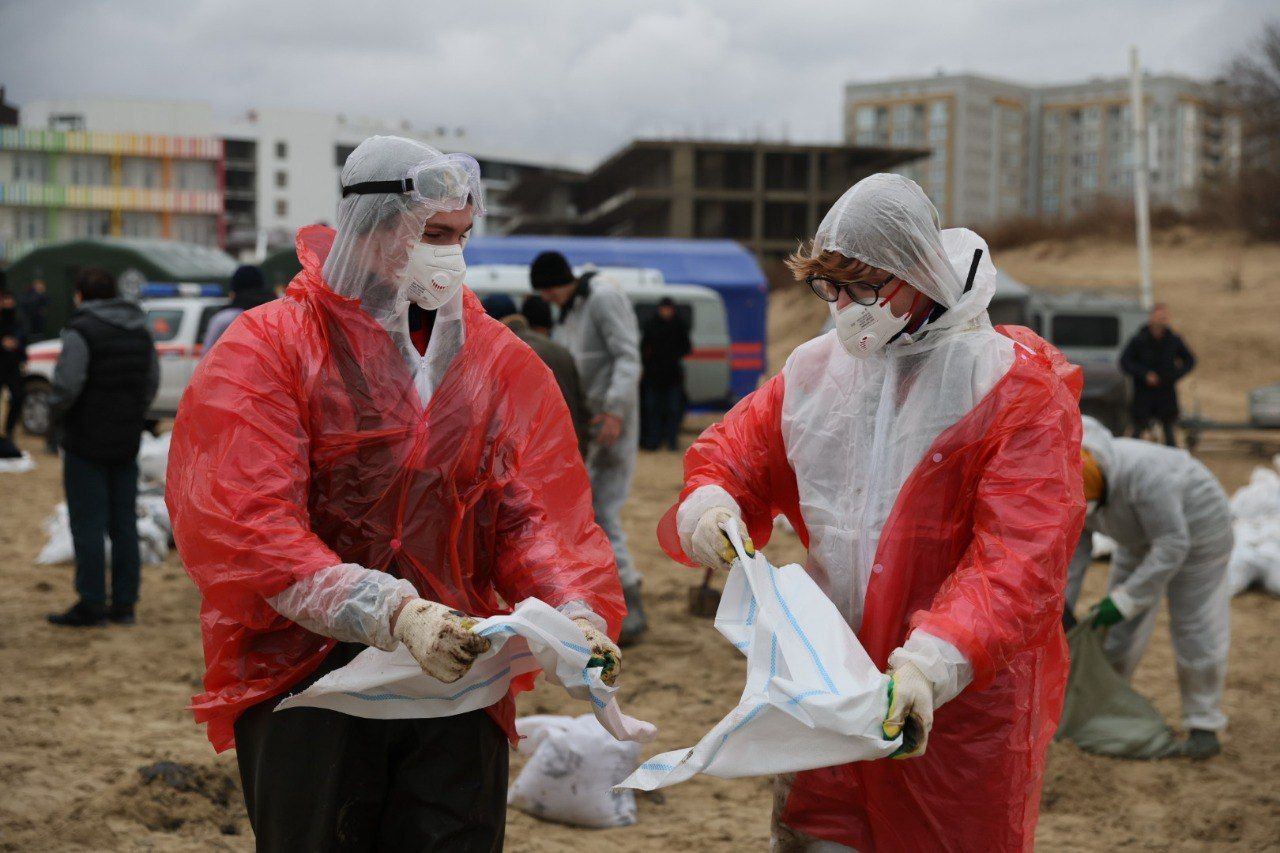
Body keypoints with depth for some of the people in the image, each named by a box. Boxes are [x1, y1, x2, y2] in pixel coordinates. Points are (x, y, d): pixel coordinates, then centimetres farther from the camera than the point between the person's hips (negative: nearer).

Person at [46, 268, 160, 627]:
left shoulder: (81, 331, -13)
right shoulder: (140, 331, 11)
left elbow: (67, 386, -21)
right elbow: (152, 382, 13)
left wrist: (55, 412, -3)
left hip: (87, 442, -7)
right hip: (127, 443, 7)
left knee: (88, 524, -2)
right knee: (124, 523, 10)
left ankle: (91, 604, -1)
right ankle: (124, 602, 13)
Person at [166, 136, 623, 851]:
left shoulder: (503, 362, 9)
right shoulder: (269, 349, -5)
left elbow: (535, 516, 4)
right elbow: (247, 528, -15)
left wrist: (575, 614, -17)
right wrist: (396, 613, -26)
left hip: (458, 683, 3)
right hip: (304, 681, -3)